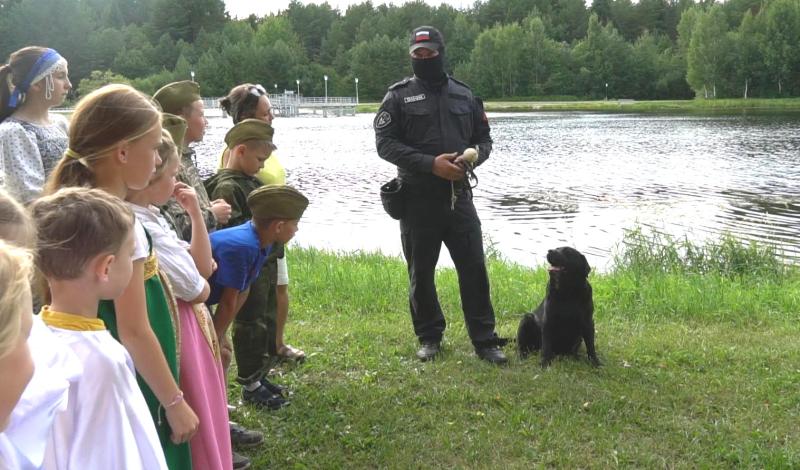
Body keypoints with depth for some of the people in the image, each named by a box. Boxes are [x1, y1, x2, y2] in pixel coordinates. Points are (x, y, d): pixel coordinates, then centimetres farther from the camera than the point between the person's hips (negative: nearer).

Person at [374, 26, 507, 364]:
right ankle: (429, 337, 24)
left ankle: (485, 341, 10)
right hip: (418, 200, -2)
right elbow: (385, 143, -8)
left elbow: (484, 139, 14)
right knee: (421, 274, 8)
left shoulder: (464, 95, 10)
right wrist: (431, 164, -19)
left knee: (474, 269, 1)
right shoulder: (399, 96, 0)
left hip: (459, 197, 2)